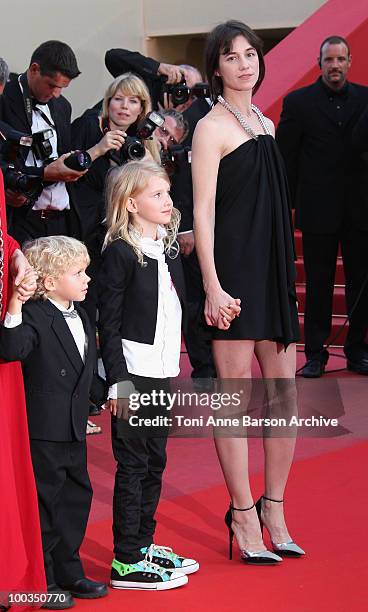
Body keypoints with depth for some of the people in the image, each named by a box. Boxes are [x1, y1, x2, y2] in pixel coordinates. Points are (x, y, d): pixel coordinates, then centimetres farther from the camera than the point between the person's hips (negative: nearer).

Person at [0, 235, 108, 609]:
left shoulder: (80, 315, 11)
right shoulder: (35, 316, -16)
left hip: (73, 429, 9)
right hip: (43, 431, -9)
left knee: (77, 497, 15)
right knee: (45, 502, 0)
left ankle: (68, 572, 28)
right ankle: (40, 581, 11)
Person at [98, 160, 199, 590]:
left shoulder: (169, 248, 9)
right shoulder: (119, 253, -13)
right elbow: (108, 324, -13)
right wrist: (118, 380, -17)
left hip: (163, 371, 7)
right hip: (133, 373, -7)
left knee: (154, 462, 14)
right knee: (133, 464, -2)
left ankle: (144, 546, 25)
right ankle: (126, 563, 5)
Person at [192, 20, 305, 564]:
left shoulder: (265, 125, 17)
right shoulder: (211, 128, -5)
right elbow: (203, 211, -11)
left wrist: (285, 277, 16)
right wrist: (212, 287, -18)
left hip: (274, 273, 7)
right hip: (234, 274, -7)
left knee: (285, 395, 7)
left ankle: (274, 508, 18)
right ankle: (243, 515, 6)